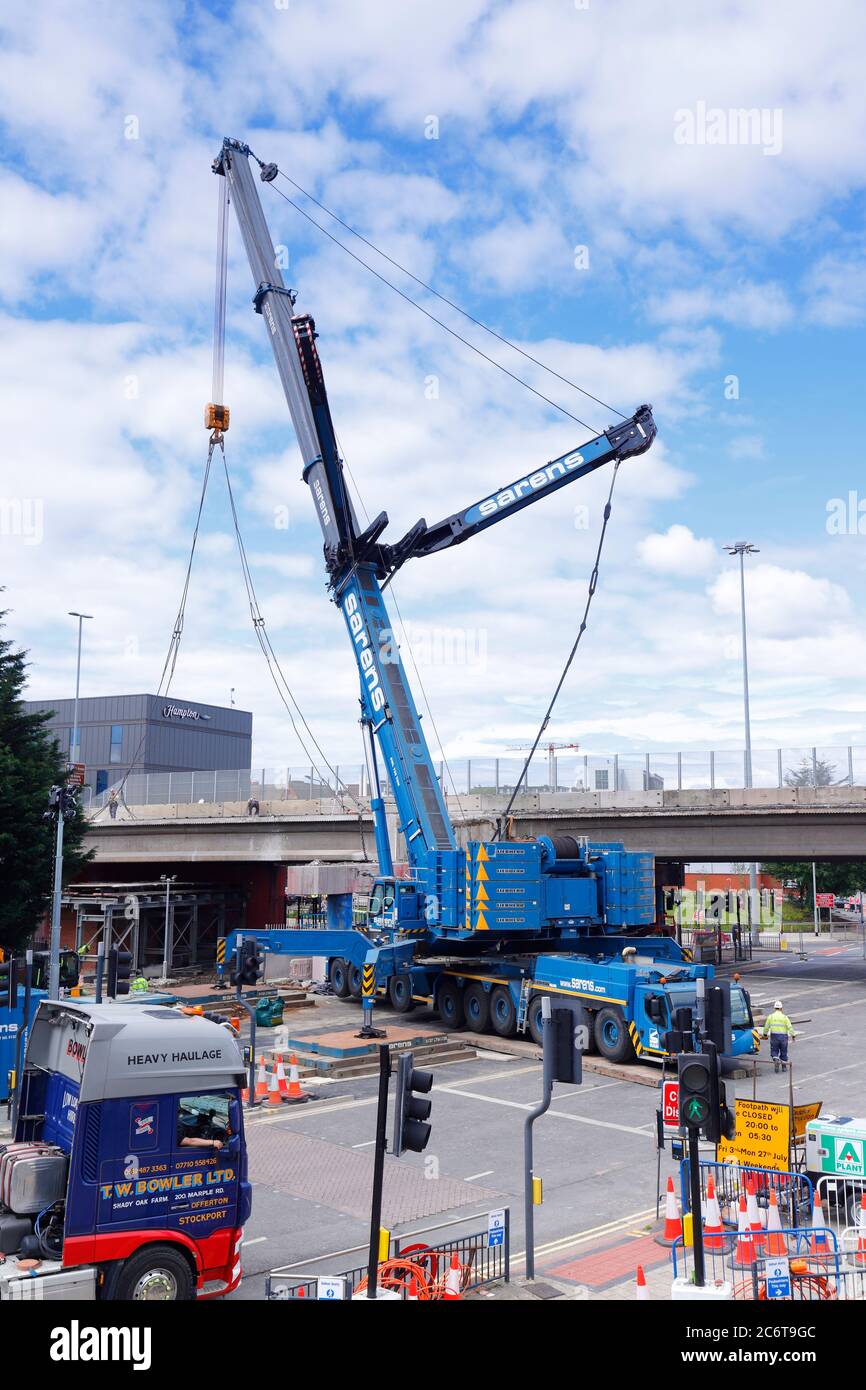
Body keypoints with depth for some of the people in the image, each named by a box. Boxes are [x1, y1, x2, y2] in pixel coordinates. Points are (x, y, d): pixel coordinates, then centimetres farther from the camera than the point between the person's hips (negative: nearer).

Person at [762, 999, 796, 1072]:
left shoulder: (770, 1016, 1)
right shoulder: (784, 1017, -2)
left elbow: (766, 1026, 4)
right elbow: (790, 1027, -6)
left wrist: (765, 1034, 17)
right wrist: (793, 1035, 3)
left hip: (774, 1036, 0)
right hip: (783, 1036, 0)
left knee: (774, 1051, 10)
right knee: (783, 1052, 13)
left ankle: (776, 1060, -16)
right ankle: (784, 1066, 18)